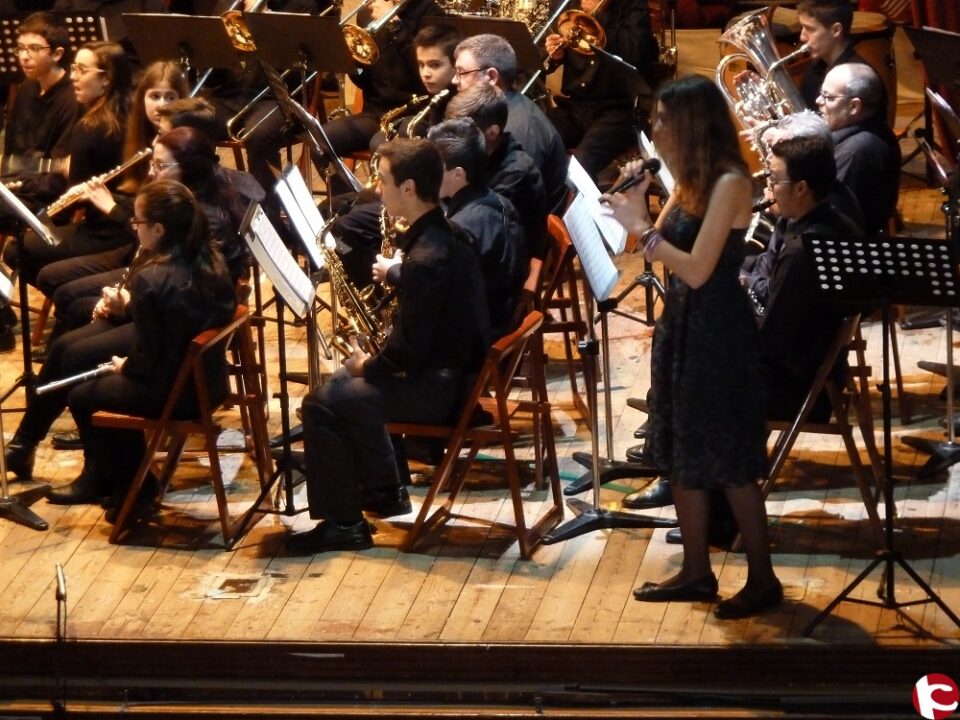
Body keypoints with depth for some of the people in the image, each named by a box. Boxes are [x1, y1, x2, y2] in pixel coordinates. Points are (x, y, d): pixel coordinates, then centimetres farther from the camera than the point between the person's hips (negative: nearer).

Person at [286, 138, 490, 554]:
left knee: (321, 404, -9)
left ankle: (342, 523, 0)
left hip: (437, 387, -11)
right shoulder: (445, 234, 5)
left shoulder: (425, 259, -26)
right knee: (348, 384, 28)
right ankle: (384, 493, 35)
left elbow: (408, 350, -24)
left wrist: (367, 366, -7)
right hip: (454, 367, 11)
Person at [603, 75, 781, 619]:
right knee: (681, 455, 14)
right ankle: (697, 572, 23)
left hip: (718, 330, -9)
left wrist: (641, 227, -19)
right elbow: (664, 252, 8)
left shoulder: (729, 183, -18)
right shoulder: (691, 181, 8)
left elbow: (696, 269, -24)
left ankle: (763, 580, 7)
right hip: (682, 324, 9)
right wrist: (638, 207, -4)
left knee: (728, 463, -3)